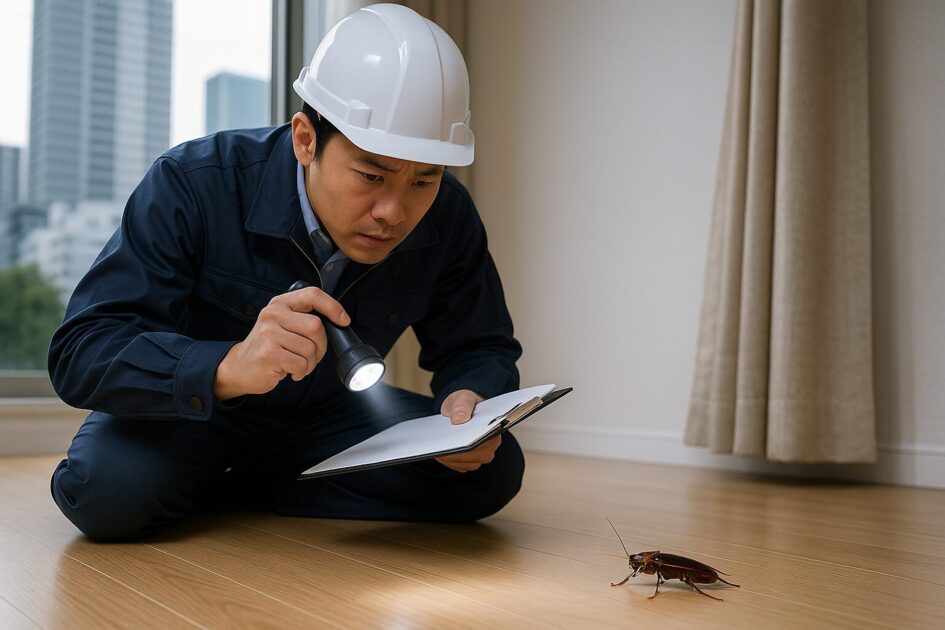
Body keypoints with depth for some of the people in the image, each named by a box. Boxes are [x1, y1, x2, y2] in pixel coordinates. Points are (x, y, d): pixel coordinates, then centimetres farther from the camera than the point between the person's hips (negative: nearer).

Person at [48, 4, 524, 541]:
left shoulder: (449, 217, -16)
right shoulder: (193, 186, -27)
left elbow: (481, 348, -4)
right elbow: (79, 353, -31)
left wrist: (470, 397, -30)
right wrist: (227, 367, -51)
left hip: (326, 415, 4)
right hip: (192, 409, -3)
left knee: (493, 472, -19)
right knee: (111, 489, -35)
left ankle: (228, 489, -7)